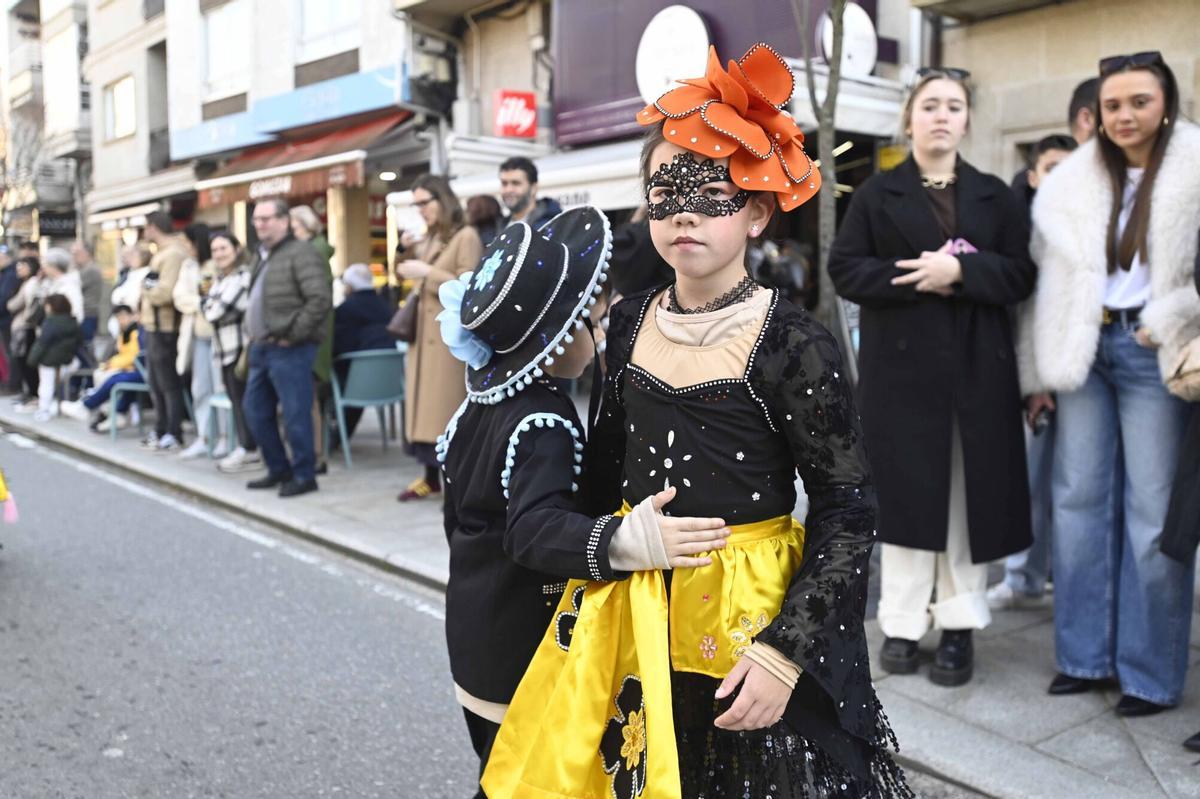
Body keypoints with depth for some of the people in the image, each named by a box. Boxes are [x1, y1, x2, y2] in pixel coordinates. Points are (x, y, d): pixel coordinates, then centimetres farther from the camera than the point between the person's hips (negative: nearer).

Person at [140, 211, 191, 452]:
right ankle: (161, 431, 27)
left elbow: (165, 292, -26)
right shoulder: (163, 252, 17)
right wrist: (144, 306, 1)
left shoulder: (173, 253, -16)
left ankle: (174, 436, 3)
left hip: (165, 328, -10)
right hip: (154, 326, 10)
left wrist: (145, 290, -9)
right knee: (156, 383, 17)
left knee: (169, 384, -3)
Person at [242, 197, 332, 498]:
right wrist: (251, 331, 17)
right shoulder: (260, 256, 18)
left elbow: (321, 299, -21)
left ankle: (304, 475, 8)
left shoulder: (300, 253, -12)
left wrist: (292, 334, -18)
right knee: (255, 410, 14)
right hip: (261, 347, 10)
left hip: (289, 349, -10)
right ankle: (278, 469, 27)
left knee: (295, 414, -4)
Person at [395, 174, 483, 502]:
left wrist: (427, 272, -22)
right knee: (425, 407, 10)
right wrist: (408, 251, 8)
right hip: (424, 334, 8)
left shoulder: (466, 236, -8)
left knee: (449, 410, -7)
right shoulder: (429, 237, 16)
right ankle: (431, 477, 19)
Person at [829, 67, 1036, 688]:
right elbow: (846, 269, -2)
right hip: (902, 364, -1)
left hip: (976, 366, 2)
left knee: (969, 494, 2)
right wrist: (919, 279, -14)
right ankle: (903, 624, 11)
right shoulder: (877, 193, 7)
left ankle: (959, 628, 12)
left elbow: (1020, 274, 2)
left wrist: (961, 272, -15)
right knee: (907, 493, 1)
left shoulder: (994, 195, 11)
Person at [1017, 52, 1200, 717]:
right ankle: (1085, 654, 19)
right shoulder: (1071, 181, 9)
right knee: (1079, 500, 7)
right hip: (1083, 349, 4)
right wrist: (1036, 373, 6)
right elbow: (1044, 279, 8)